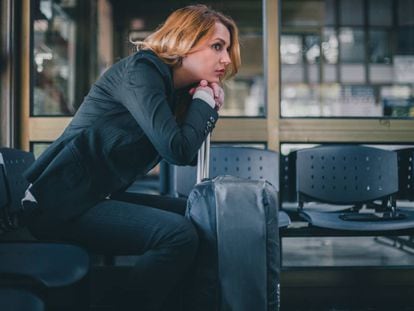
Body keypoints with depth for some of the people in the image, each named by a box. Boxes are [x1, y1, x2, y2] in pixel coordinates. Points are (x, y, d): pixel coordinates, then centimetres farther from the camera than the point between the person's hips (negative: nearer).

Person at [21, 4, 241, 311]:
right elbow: (177, 149, -23)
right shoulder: (140, 70, -14)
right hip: (60, 202, -10)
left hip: (99, 197, 10)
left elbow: (190, 156, 15)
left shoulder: (173, 88, 12)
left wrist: (210, 106, 1)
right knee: (179, 234, -25)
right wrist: (204, 100, -6)